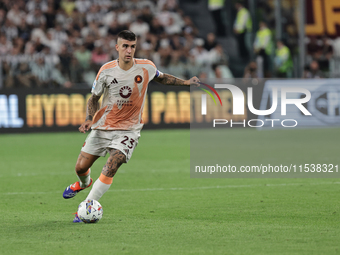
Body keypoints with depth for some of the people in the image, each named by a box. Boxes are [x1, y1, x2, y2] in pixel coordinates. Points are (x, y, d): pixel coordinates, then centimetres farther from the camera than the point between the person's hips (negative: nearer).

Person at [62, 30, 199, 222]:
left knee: (111, 168, -23)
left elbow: (161, 78, 17)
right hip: (103, 127, 2)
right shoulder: (107, 71, -9)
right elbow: (94, 98, 3)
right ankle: (84, 183, 46)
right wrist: (89, 119, -14)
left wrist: (185, 82, 7)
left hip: (128, 130, -2)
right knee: (81, 167, 8)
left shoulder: (146, 67, -7)